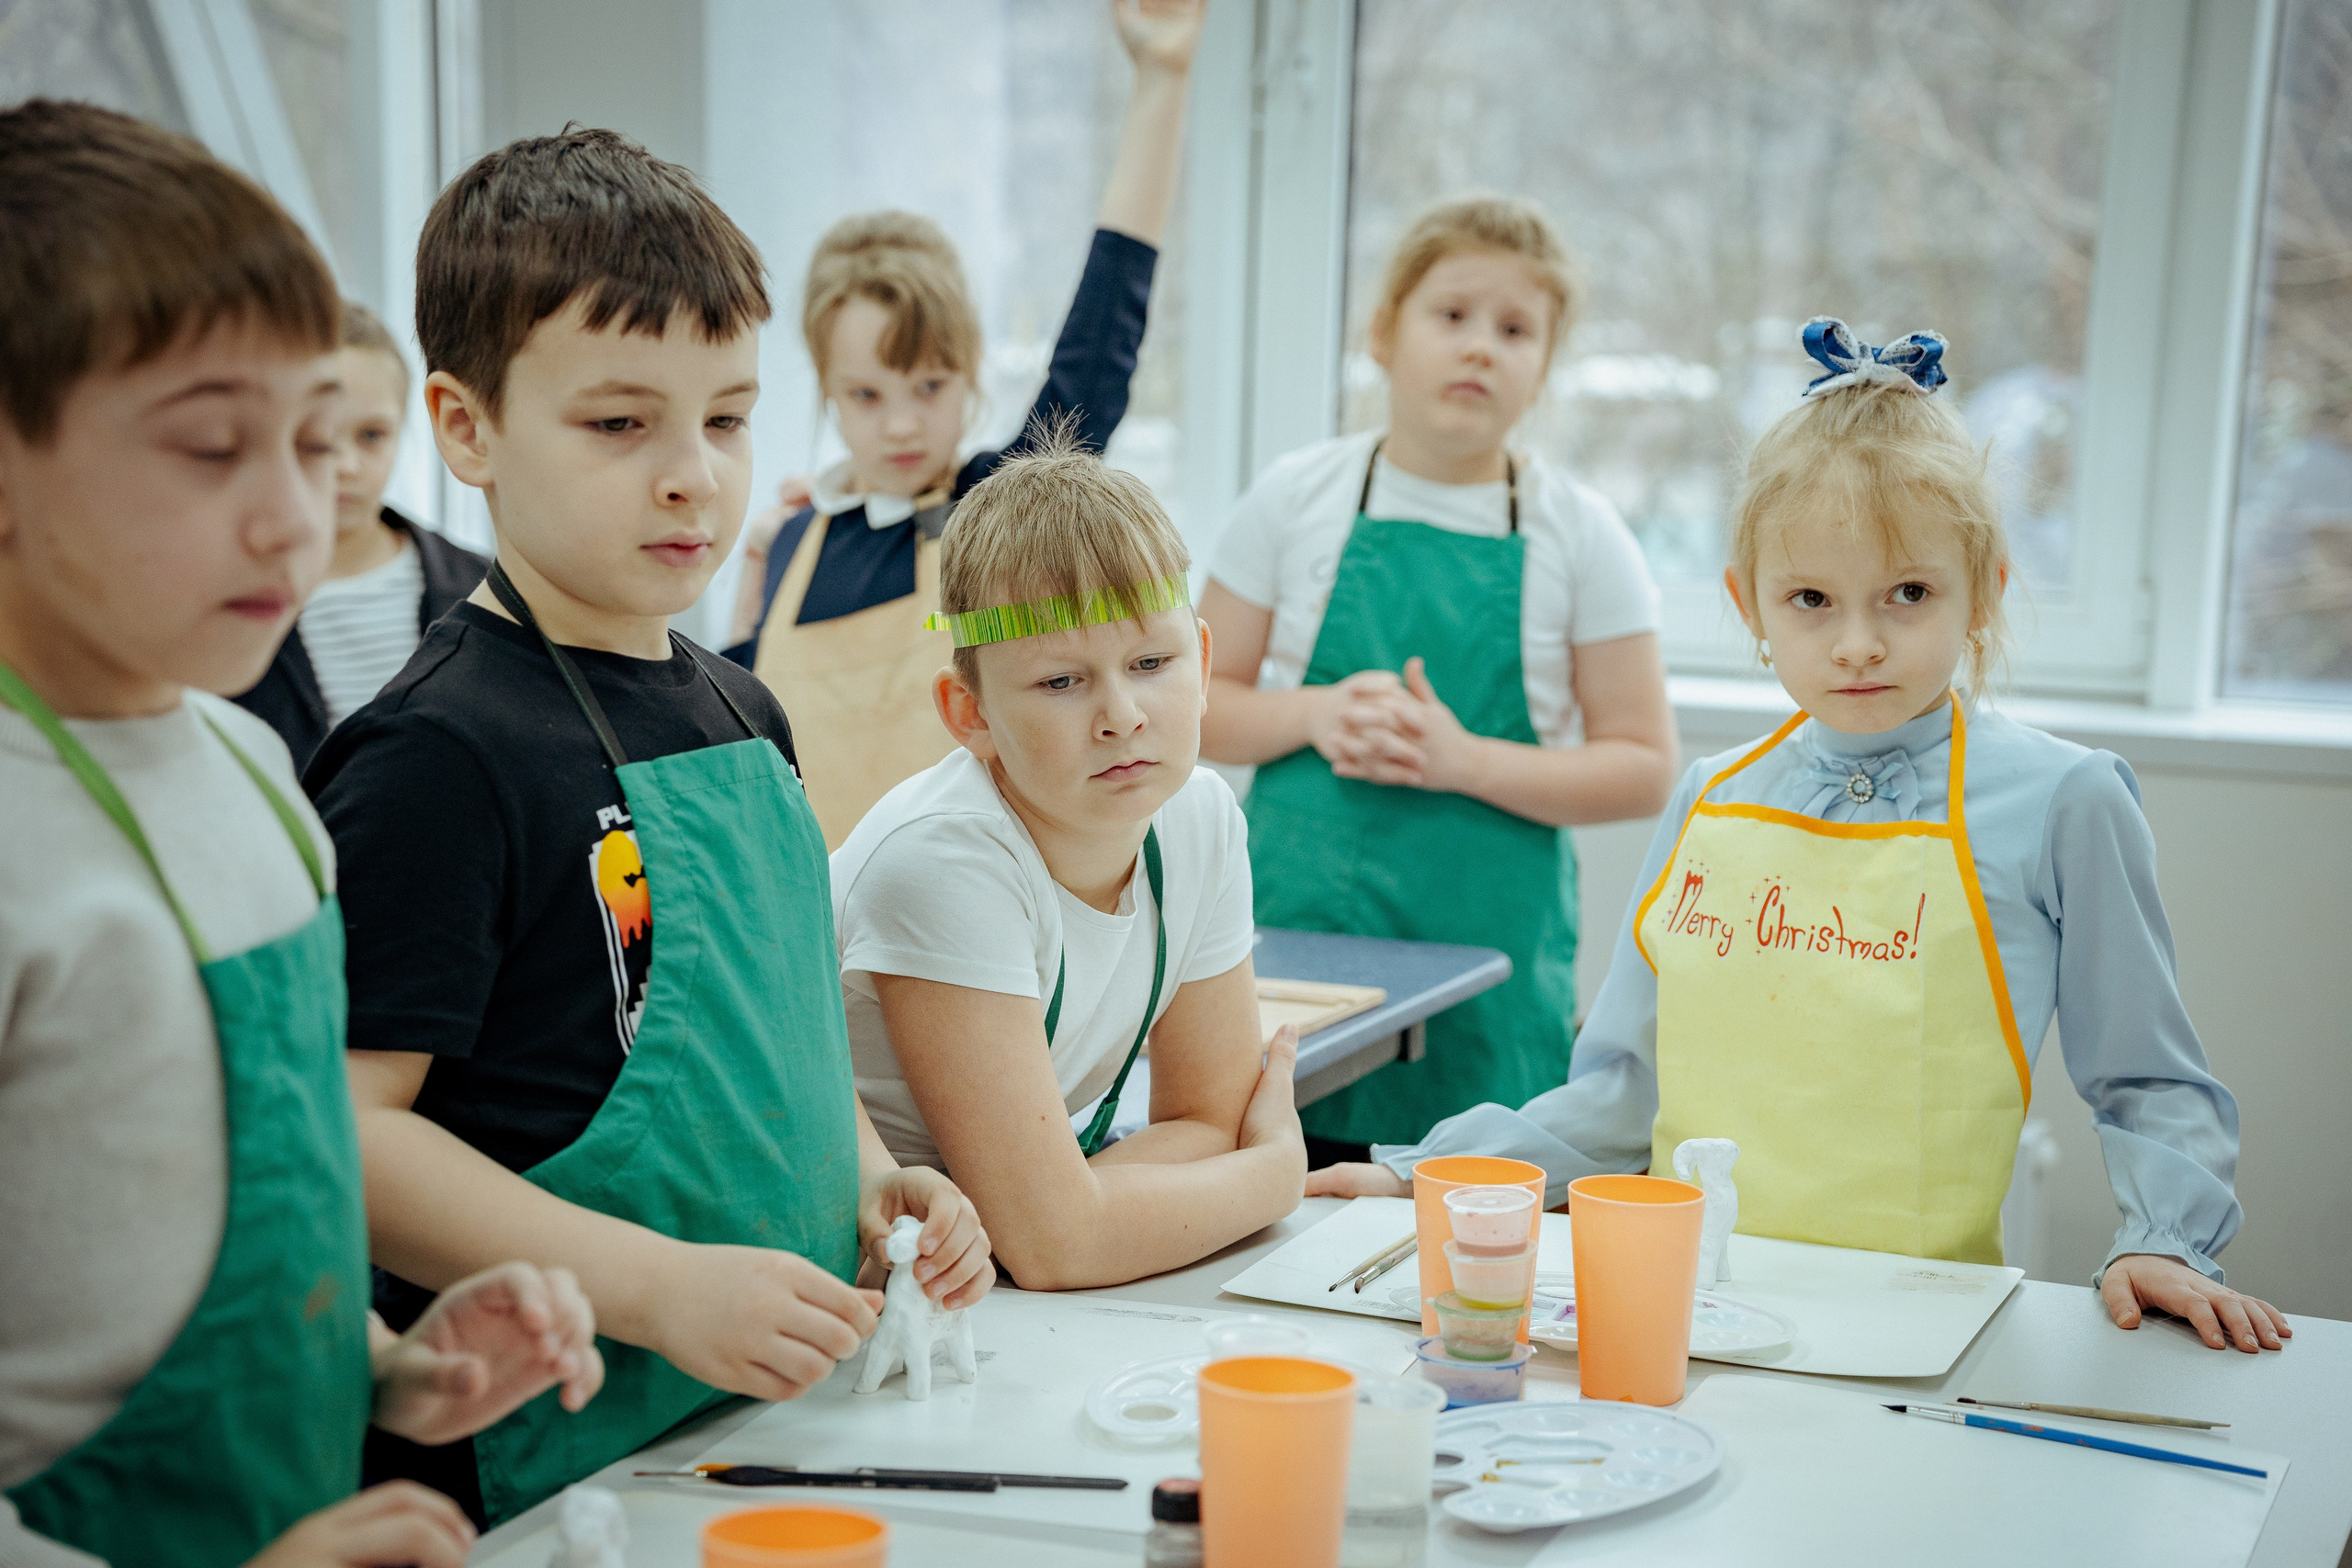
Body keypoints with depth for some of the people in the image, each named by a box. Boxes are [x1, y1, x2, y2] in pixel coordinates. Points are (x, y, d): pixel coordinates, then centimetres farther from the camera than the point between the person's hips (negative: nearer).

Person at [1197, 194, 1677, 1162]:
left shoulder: (1579, 535, 1)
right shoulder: (1296, 500, 4)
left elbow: (1643, 769, 0)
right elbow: (1198, 710, 9)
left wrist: (1467, 760, -14)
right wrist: (1314, 715, -11)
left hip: (1490, 981, -1)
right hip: (1298, 934, 1)